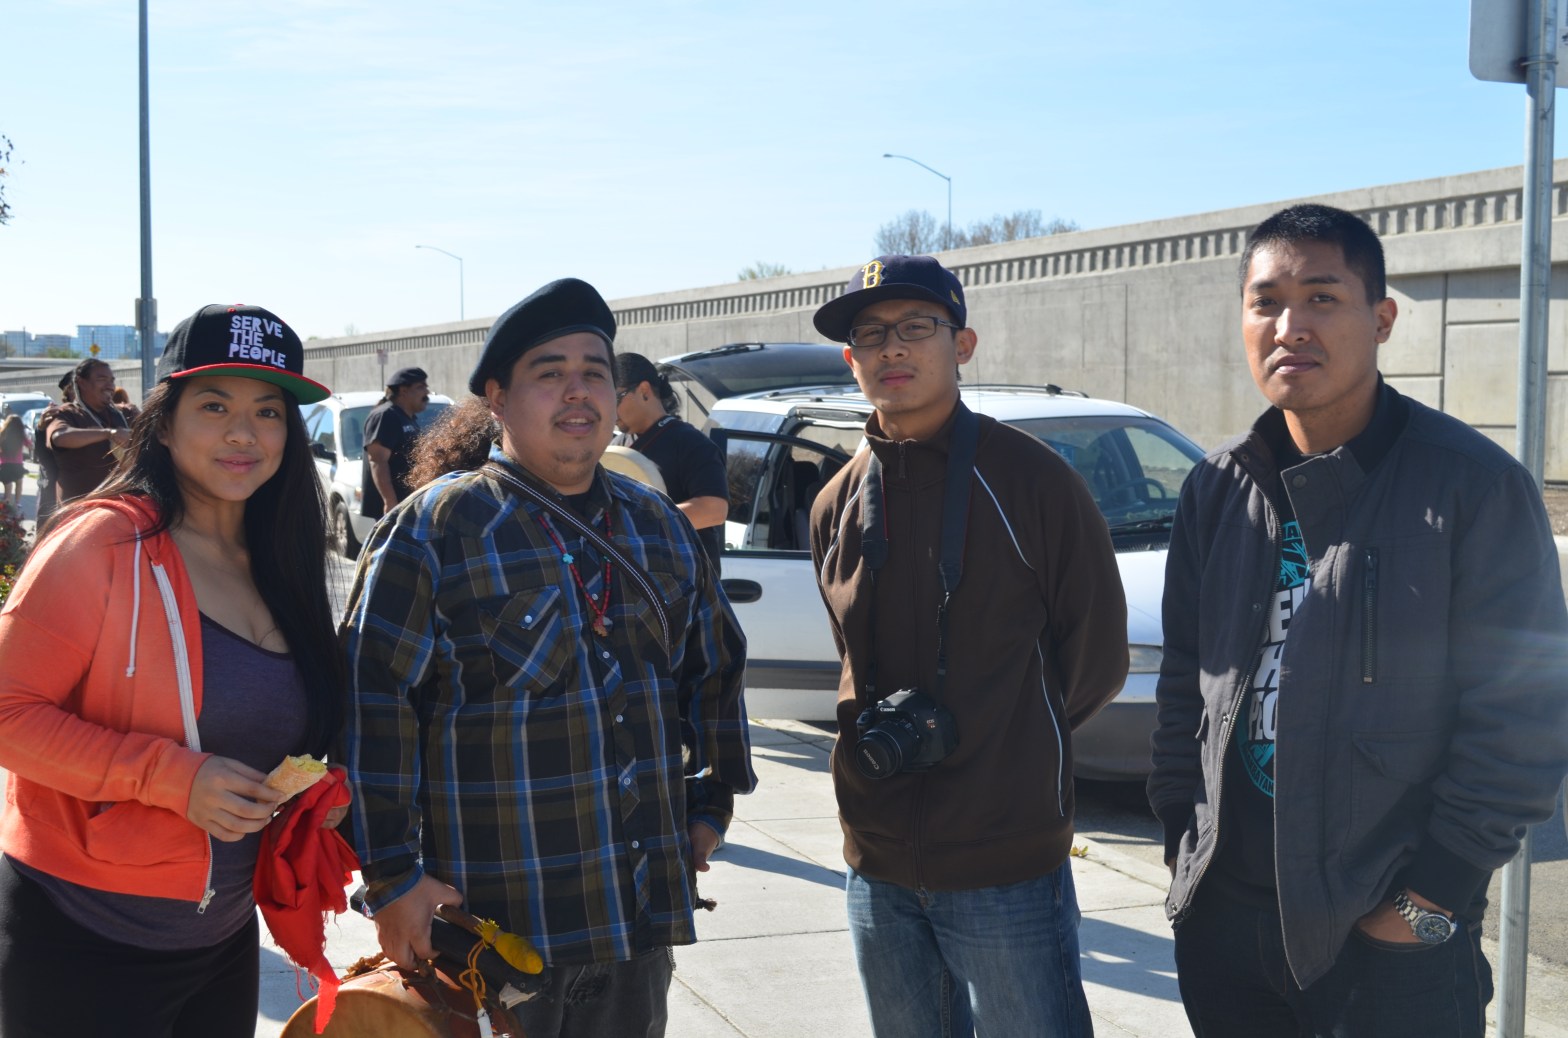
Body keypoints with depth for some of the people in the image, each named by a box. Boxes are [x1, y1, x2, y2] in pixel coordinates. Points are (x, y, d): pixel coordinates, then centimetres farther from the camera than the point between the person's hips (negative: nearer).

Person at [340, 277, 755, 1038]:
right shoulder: (436, 529, -8)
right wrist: (394, 878, -15)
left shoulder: (661, 528, 10)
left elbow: (715, 669, 21)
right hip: (492, 919, -5)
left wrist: (710, 803, 18)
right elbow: (374, 706, -12)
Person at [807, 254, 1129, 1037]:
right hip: (879, 866, 5)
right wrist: (870, 730, 0)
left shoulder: (1030, 479, -7)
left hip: (1007, 864, -5)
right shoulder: (837, 505, 8)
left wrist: (955, 732, -4)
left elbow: (1095, 657, -2)